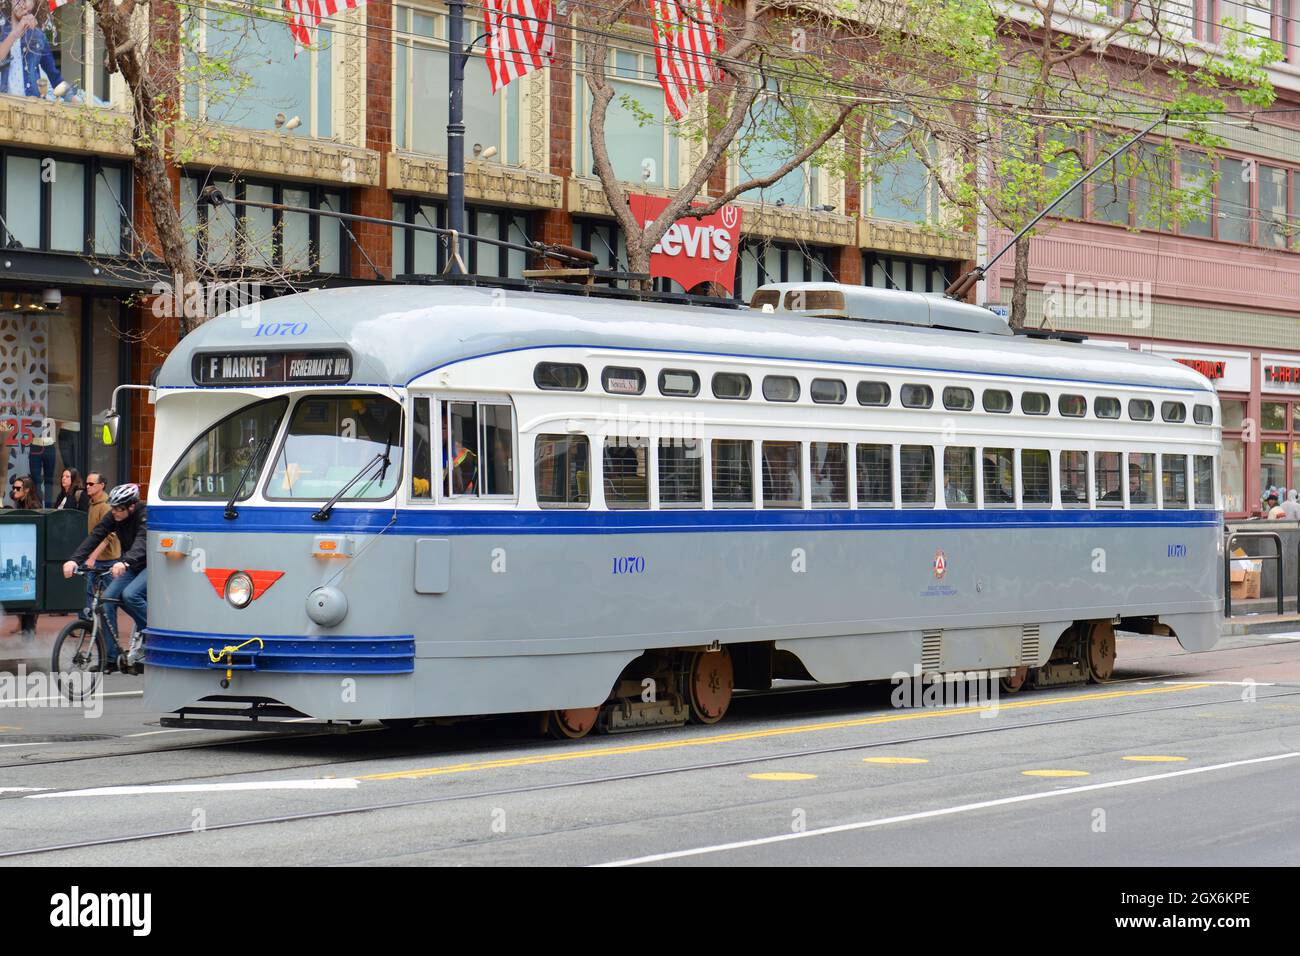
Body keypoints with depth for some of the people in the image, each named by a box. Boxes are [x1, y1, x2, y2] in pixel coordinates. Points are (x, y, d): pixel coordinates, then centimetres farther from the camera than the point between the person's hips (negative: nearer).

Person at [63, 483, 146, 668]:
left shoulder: (145, 515, -24)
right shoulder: (114, 517, -5)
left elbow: (142, 541, -42)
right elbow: (95, 536, -15)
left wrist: (125, 562, -60)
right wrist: (74, 559, -31)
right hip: (133, 566, 7)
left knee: (130, 594, -30)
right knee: (108, 598, -11)